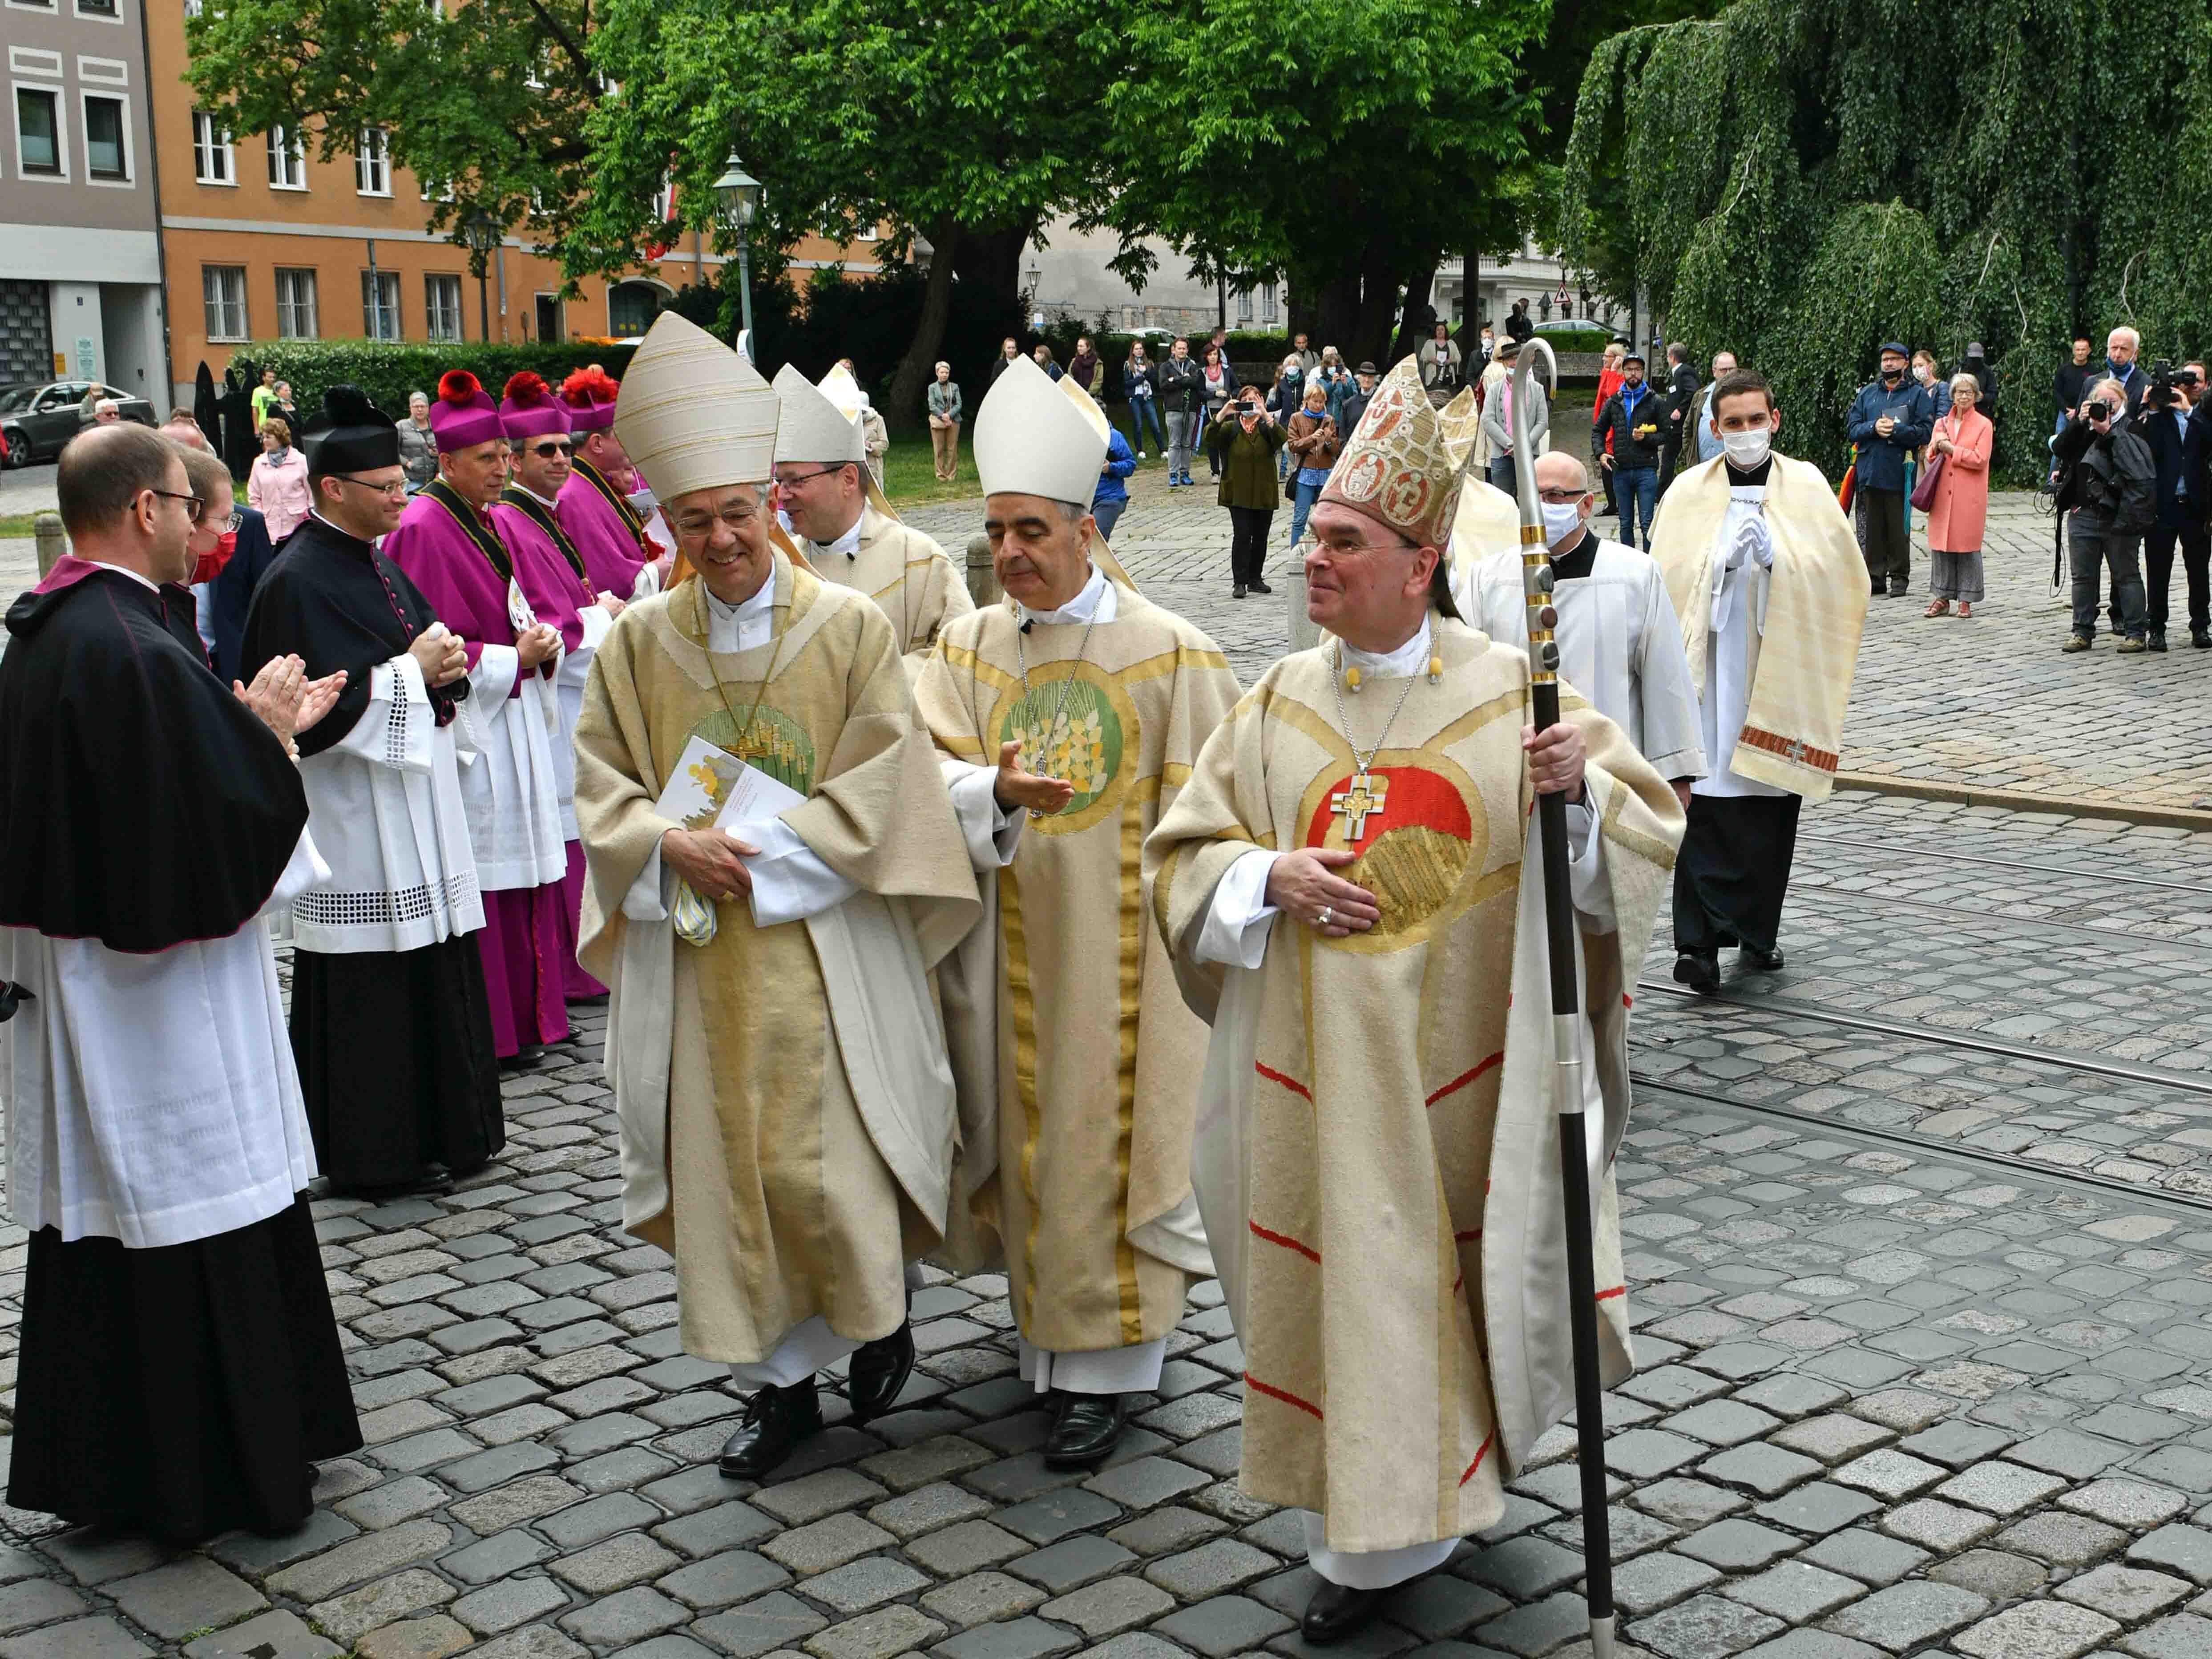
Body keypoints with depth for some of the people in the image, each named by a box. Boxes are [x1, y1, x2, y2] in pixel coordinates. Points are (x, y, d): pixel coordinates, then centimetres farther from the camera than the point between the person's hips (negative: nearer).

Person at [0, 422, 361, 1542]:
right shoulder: (137, 651, -23)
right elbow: (224, 831, -22)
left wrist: (258, 729, 13)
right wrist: (271, 736, -6)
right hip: (158, 995, -9)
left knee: (99, 1222, 17)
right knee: (201, 1230, 4)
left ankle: (96, 1468, 29)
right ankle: (217, 1474, 16)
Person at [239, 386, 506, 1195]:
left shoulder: (381, 564, 13)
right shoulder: (296, 581, -14)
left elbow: (429, 646, 21)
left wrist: (446, 669, -2)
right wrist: (411, 673, -14)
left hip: (416, 803, 9)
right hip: (353, 821, -9)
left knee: (434, 972, 12)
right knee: (365, 987, -3)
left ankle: (437, 1131, 23)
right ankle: (369, 1153, 7)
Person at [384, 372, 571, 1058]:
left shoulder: (491, 524, 15)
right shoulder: (421, 530, -12)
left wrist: (543, 641, 1)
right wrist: (511, 659, -13)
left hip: (518, 718, 9)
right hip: (466, 728, -9)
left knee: (525, 870, 11)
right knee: (481, 876, -6)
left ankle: (525, 1013, 19)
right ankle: (485, 1028, 2)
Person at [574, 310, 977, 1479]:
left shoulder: (851, 628, -4)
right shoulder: (639, 642, 5)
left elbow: (878, 786, -7)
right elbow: (602, 783, 6)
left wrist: (759, 850, -15)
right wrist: (671, 845, -14)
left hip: (824, 948, -3)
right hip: (693, 955, 3)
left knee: (833, 1157, -2)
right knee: (727, 1163, 7)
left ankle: (881, 1307, 28)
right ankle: (779, 1380, 21)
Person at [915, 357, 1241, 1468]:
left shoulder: (1168, 653, -6)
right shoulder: (968, 648, 5)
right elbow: (933, 771, -6)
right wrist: (996, 791, -27)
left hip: (1124, 944, -4)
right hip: (1014, 943, 4)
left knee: (1111, 1135, 1)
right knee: (1030, 1128, 11)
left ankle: (1113, 1363, 11)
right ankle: (1049, 1332, 27)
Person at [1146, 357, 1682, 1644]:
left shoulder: (1508, 692, -5)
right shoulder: (1281, 700, 4)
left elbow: (1646, 831, -5)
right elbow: (1185, 853, 9)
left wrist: (1579, 785, -26)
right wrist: (1269, 876, -11)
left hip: (1458, 1058, -2)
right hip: (1312, 1062, 3)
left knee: (1454, 1268, 6)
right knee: (1338, 1273, 8)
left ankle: (1401, 1524, 25)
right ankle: (1371, 1534, 24)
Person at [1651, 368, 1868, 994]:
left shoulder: (1806, 485, 5)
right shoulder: (1690, 491, 4)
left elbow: (1842, 573, 1)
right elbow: (1667, 579, -1)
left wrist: (1781, 560, -12)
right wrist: (1722, 559, -15)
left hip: (1782, 674, 2)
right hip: (1711, 671, -2)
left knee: (1773, 806, 8)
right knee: (1708, 802, -9)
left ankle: (1758, 932, 22)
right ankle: (1699, 941, -10)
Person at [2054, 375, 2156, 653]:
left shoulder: (2130, 428, 1)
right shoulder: (2083, 428, 13)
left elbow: (2138, 461, -15)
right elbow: (2059, 449, 0)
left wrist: (2108, 431, -16)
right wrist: (2078, 423, -10)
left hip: (2118, 516, -4)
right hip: (2083, 515, 4)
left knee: (2126, 575, 2)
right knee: (2083, 576, 9)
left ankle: (2136, 633, 6)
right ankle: (2083, 632, 17)